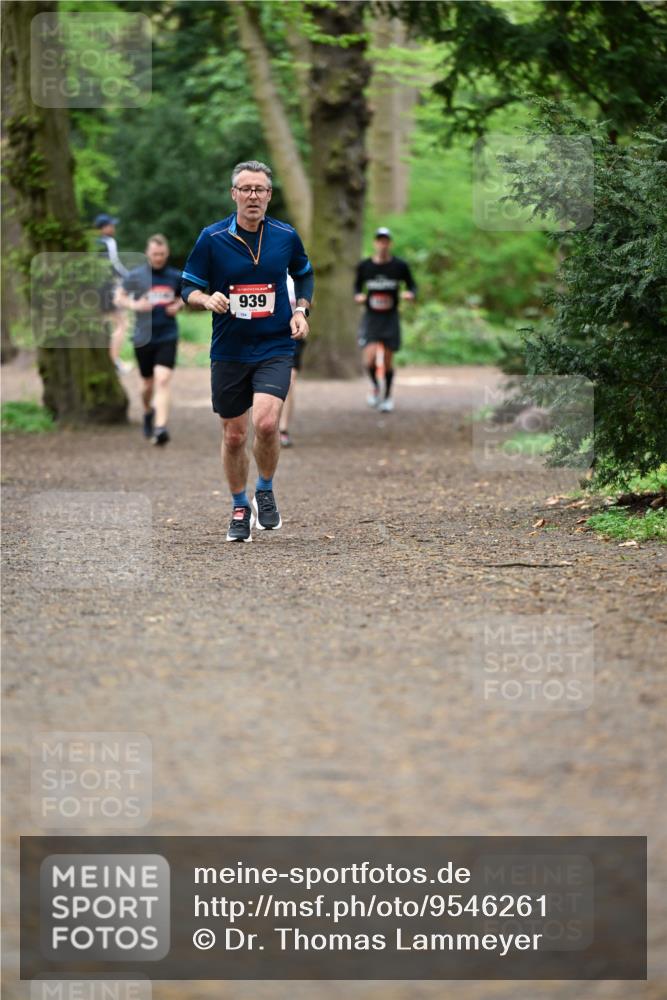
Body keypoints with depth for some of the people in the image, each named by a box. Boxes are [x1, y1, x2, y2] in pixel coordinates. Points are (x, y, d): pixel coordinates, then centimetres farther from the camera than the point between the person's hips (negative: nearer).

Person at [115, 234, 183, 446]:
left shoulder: (175, 277, 4)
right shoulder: (136, 276, -1)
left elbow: (183, 296, 22)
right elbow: (119, 297, 8)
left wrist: (177, 305, 0)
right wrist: (134, 305, -11)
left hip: (167, 336, 0)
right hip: (143, 338, 1)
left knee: (163, 380, -17)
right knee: (148, 383, 13)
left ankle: (160, 428, -24)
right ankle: (148, 412, 45)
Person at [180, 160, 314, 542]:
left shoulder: (286, 236, -1)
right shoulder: (212, 238, -5)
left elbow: (305, 274, 18)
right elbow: (189, 288, 1)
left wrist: (301, 310, 1)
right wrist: (208, 300, -21)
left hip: (275, 348, -1)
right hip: (229, 350, 1)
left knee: (266, 423, -21)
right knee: (234, 435, 7)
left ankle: (266, 492, 6)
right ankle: (240, 510, 28)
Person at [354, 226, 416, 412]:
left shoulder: (399, 266, -3)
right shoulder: (364, 266, 0)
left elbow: (412, 285, 7)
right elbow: (357, 286, 14)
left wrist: (410, 294, -15)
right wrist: (358, 296, -7)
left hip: (390, 318, 0)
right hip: (370, 318, 0)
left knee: (388, 361, 5)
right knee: (370, 359, -16)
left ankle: (387, 397, 24)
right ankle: (375, 386, 13)